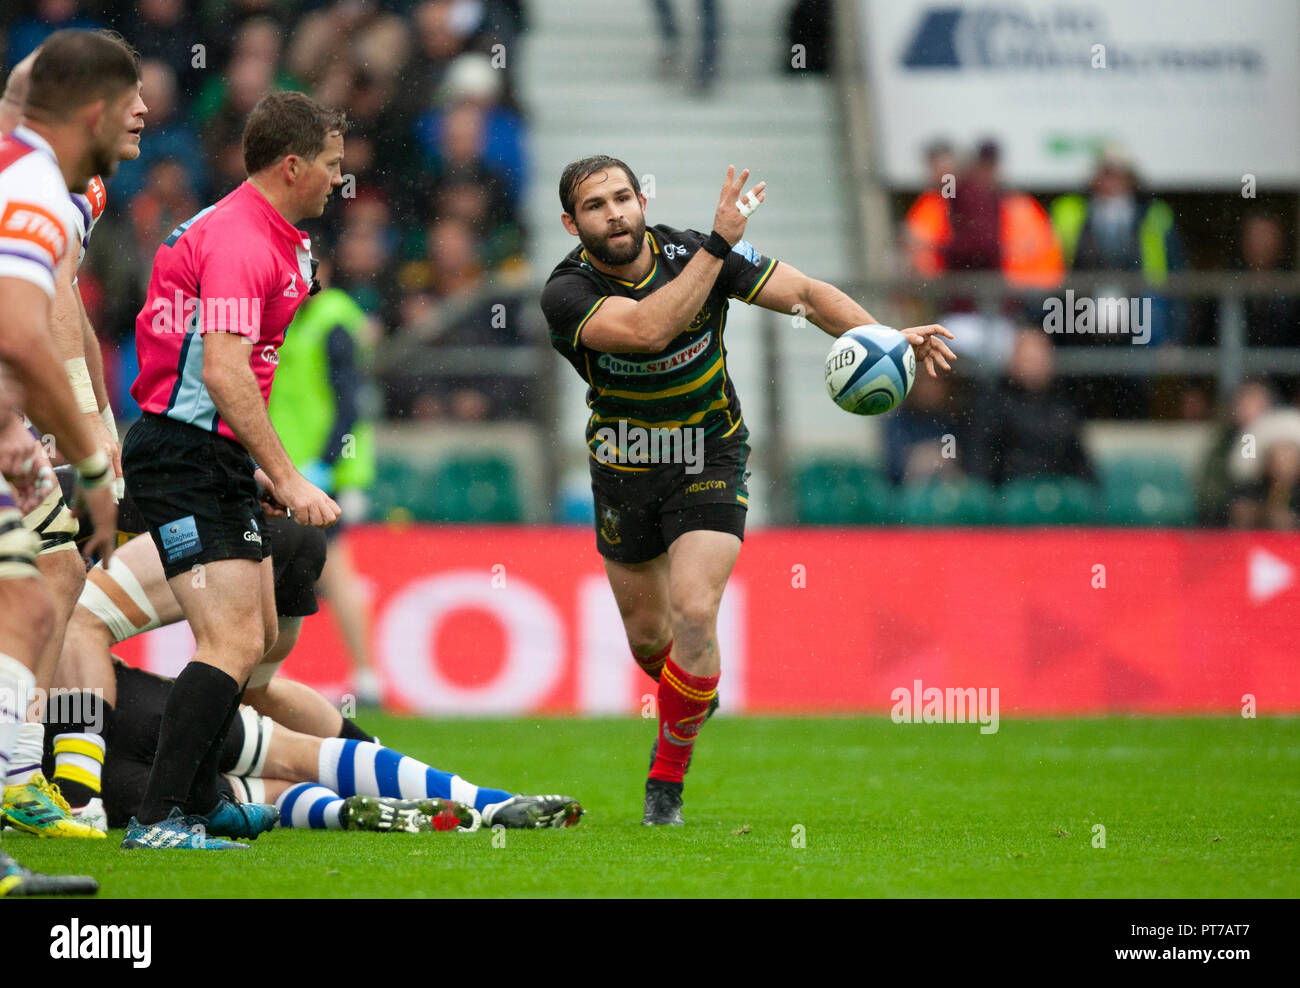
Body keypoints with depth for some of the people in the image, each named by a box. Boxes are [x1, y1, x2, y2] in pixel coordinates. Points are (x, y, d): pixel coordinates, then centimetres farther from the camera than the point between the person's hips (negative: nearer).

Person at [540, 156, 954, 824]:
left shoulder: (688, 253, -15)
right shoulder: (566, 292, -22)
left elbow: (805, 294, -9)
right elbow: (647, 328, -40)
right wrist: (719, 244, -42)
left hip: (709, 460, -1)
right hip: (623, 470, 1)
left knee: (693, 611, -19)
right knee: (647, 635, 12)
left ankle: (666, 781, -4)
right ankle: (690, 697, 49)